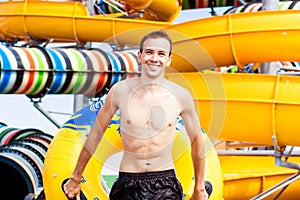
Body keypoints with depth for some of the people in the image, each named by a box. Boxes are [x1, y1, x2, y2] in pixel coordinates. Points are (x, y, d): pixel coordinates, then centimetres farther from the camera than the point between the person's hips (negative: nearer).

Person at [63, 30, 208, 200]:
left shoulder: (181, 96, -2)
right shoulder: (120, 91, -4)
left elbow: (197, 141, 11)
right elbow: (96, 135, 7)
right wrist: (76, 178, 13)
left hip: (165, 186, 1)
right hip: (128, 184, 0)